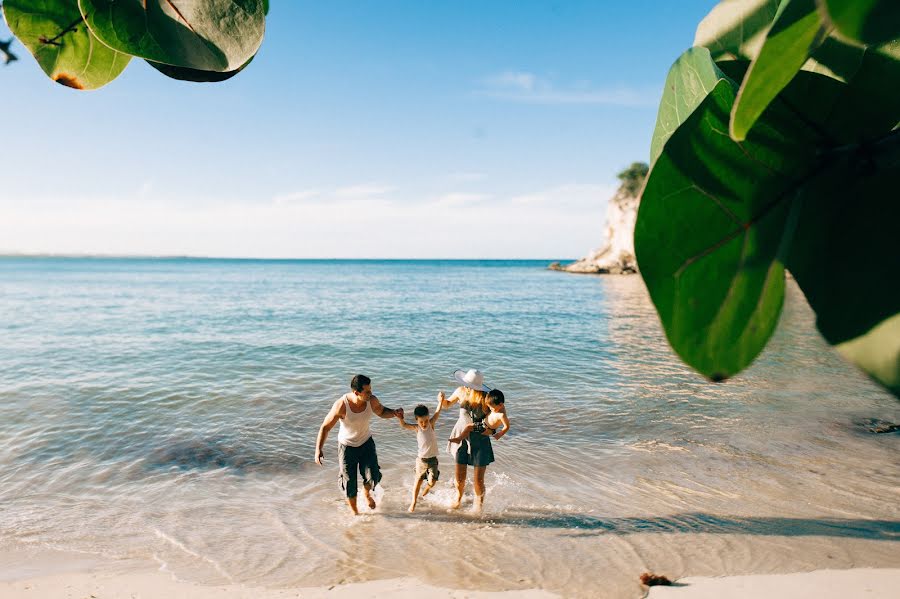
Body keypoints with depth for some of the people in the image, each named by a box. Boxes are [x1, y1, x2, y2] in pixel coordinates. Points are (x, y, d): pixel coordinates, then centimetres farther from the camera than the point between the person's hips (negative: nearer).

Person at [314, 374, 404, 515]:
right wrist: (318, 449, -30)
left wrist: (394, 413, -19)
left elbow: (382, 412, 3)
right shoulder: (341, 405, -31)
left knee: (373, 477, -6)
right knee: (349, 483, 6)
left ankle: (367, 493, 32)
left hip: (366, 442, 3)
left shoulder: (372, 400, -20)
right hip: (347, 446, -3)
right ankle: (355, 513, 34)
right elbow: (325, 427, -21)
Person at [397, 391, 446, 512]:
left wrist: (440, 401, -33)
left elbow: (437, 413, -20)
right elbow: (404, 425, -19)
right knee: (418, 480, 9)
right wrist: (400, 417, -38)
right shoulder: (416, 428, -9)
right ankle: (413, 502, 23)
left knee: (432, 481, -4)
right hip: (421, 460, 0)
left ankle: (425, 492, 29)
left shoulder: (431, 424, -8)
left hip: (432, 459, 0)